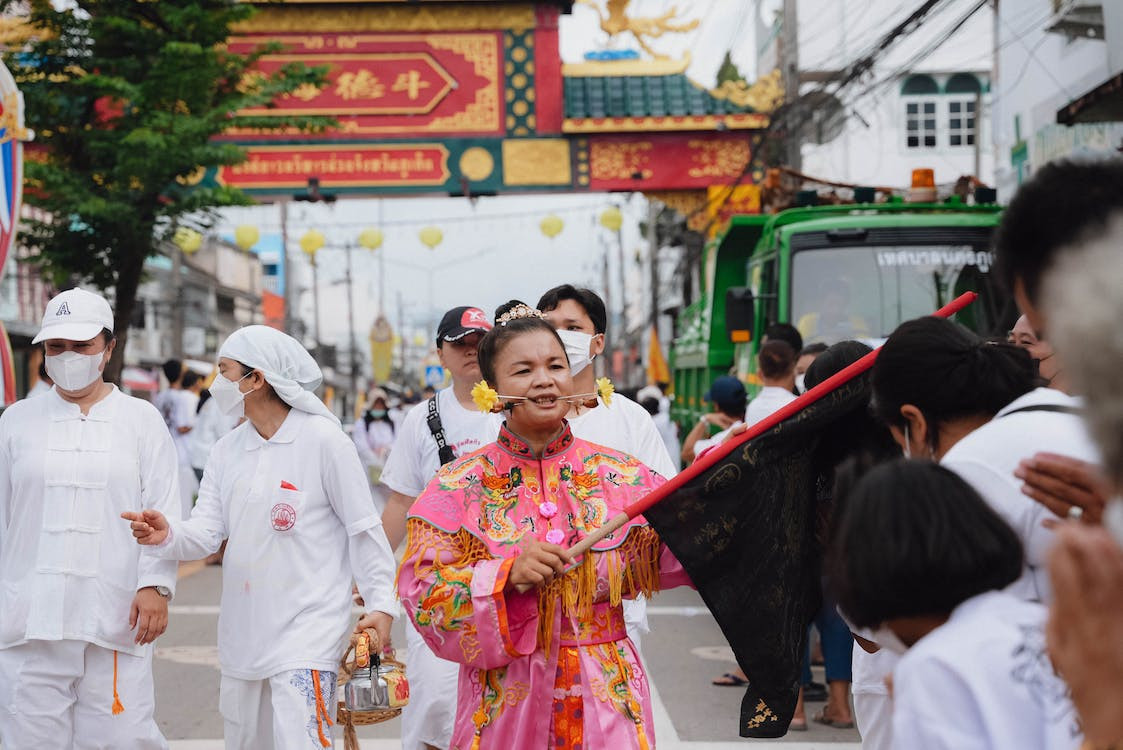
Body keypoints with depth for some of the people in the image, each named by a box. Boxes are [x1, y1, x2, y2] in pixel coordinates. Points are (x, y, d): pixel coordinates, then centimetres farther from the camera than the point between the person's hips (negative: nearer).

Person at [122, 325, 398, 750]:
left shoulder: (323, 439, -9)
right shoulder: (227, 451, 9)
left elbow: (364, 529, -8)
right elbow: (206, 533, 1)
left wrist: (381, 603, -13)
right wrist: (168, 537, -20)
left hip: (307, 631, -7)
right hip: (242, 632, 7)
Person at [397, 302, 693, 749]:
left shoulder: (623, 477, 1)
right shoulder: (459, 488, -3)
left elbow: (679, 552, -2)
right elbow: (419, 593, -9)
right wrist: (507, 574, -22)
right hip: (504, 702, -1)